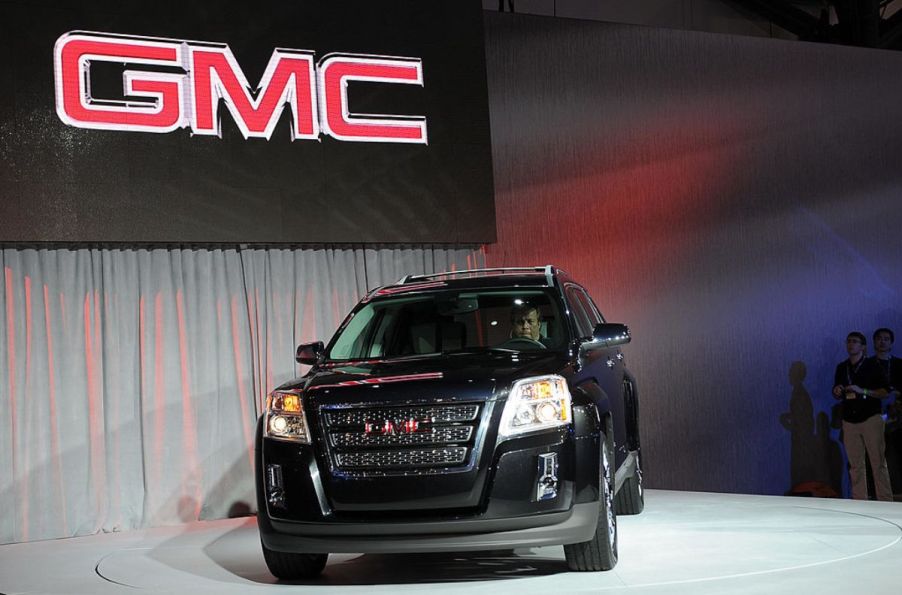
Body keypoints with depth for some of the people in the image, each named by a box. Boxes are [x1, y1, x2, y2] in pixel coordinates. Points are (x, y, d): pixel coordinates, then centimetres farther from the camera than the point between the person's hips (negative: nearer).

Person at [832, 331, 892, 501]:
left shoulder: (872, 366, 0)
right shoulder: (841, 368, 13)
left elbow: (885, 392, -3)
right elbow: (837, 395, 22)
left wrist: (862, 391, -15)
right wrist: (837, 392, -2)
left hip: (871, 418, -4)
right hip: (849, 421, 4)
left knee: (878, 462, -7)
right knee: (855, 464, 1)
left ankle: (885, 501, -5)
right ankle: (859, 503, 3)